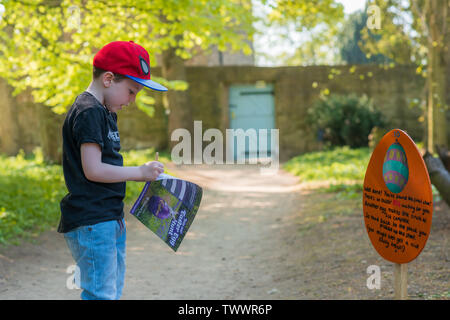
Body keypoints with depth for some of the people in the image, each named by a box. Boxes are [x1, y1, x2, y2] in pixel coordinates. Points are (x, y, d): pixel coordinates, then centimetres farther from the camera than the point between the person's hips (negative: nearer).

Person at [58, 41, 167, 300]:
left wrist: (145, 172, 11)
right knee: (101, 294, -10)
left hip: (111, 218, 11)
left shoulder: (106, 113, 18)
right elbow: (93, 170, -21)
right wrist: (140, 172, -13)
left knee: (113, 292, 15)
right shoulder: (89, 113, -15)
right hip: (91, 222, -11)